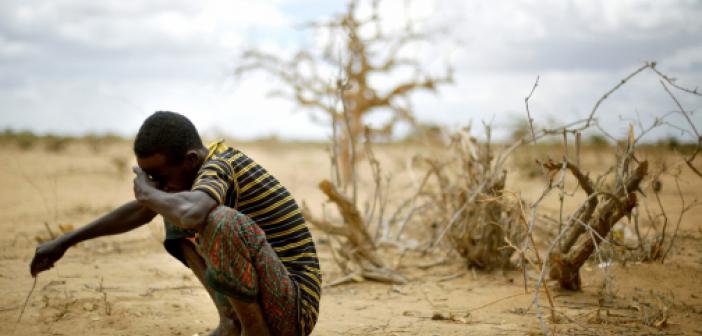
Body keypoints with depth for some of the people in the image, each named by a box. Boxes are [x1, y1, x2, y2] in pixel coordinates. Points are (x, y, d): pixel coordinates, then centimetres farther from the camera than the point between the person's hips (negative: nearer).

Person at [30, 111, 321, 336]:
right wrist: (65, 242, 23)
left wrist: (147, 191, -21)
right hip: (252, 301, 10)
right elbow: (140, 212, 20)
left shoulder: (218, 167, -21)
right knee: (174, 217, 17)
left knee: (222, 221, -34)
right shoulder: (202, 167, 6)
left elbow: (190, 212, -45)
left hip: (292, 311, -10)